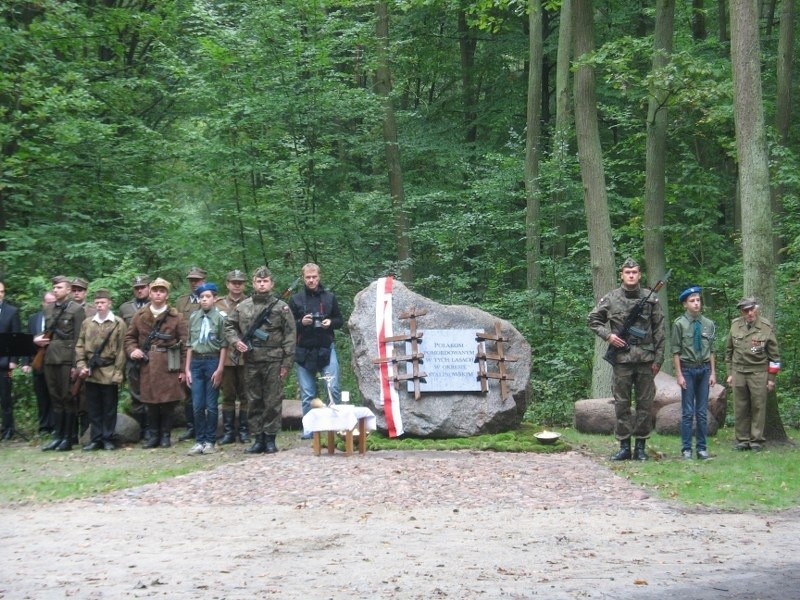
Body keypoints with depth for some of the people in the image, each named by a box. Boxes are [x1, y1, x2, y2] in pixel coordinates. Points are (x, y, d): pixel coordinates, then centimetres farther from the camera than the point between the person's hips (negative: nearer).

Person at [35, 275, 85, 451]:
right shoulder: (48, 309, 16)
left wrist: (76, 364, -13)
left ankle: (68, 438, 2)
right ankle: (57, 436, 13)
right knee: (55, 399, 9)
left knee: (68, 399, -1)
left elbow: (79, 339, -8)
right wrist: (37, 339, 0)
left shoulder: (76, 309, -3)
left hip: (67, 359, -6)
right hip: (50, 359, 6)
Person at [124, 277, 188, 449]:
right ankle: (152, 435, 15)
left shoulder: (176, 317, 2)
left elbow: (184, 344, 0)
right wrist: (132, 350, -4)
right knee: (150, 402, 4)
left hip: (169, 366, -2)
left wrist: (183, 369, -4)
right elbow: (129, 337, 17)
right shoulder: (140, 316, 9)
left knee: (168, 402, -1)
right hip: (147, 366, 2)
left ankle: (165, 435, 12)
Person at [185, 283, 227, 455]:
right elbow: (190, 344, 11)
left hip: (212, 361, -3)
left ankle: (210, 441, 12)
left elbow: (224, 346, -5)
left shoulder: (220, 318, -5)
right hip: (196, 362, 3)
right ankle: (199, 440, 13)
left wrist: (220, 370, -10)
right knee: (197, 405, 5)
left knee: (211, 405, 3)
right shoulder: (193, 317, 7)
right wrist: (187, 369, 8)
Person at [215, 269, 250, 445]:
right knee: (228, 395, 5)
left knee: (245, 395, 3)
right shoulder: (218, 305, 9)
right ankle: (228, 432, 9)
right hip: (226, 356, 1)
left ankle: (244, 430, 9)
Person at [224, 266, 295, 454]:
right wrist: (235, 341, -2)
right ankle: (258, 439, 14)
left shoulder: (281, 307, 0)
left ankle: (270, 439, 7)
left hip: (273, 361, -3)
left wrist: (286, 363, -7)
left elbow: (289, 336, -2)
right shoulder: (243, 306, 8)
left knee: (273, 402, 0)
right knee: (254, 402, 7)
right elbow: (229, 325, 18)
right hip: (251, 362, 3)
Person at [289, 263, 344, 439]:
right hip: (303, 351, 0)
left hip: (326, 349, 0)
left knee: (333, 388, -7)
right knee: (307, 394, 5)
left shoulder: (329, 297, 6)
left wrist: (331, 322, -8)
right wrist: (301, 323, -12)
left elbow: (340, 320, 13)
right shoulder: (296, 300, 5)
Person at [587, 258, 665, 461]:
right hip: (622, 359, 0)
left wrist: (658, 359, 1)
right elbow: (593, 320, 12)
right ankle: (624, 446, 9)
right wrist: (608, 335, -4)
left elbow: (659, 331, 5)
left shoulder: (650, 299, 5)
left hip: (645, 359, 0)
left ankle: (641, 447, 11)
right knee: (622, 404, 3)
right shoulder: (611, 299, 4)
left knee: (645, 404, 4)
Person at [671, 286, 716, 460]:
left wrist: (713, 373, 4)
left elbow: (711, 350, 9)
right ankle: (686, 449, 5)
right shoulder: (679, 324, -4)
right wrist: (679, 374, -9)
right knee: (688, 411, -1)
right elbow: (676, 351, -5)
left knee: (702, 411, 7)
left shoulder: (709, 324, 6)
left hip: (704, 369, 3)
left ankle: (701, 448, 14)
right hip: (687, 369, -3)